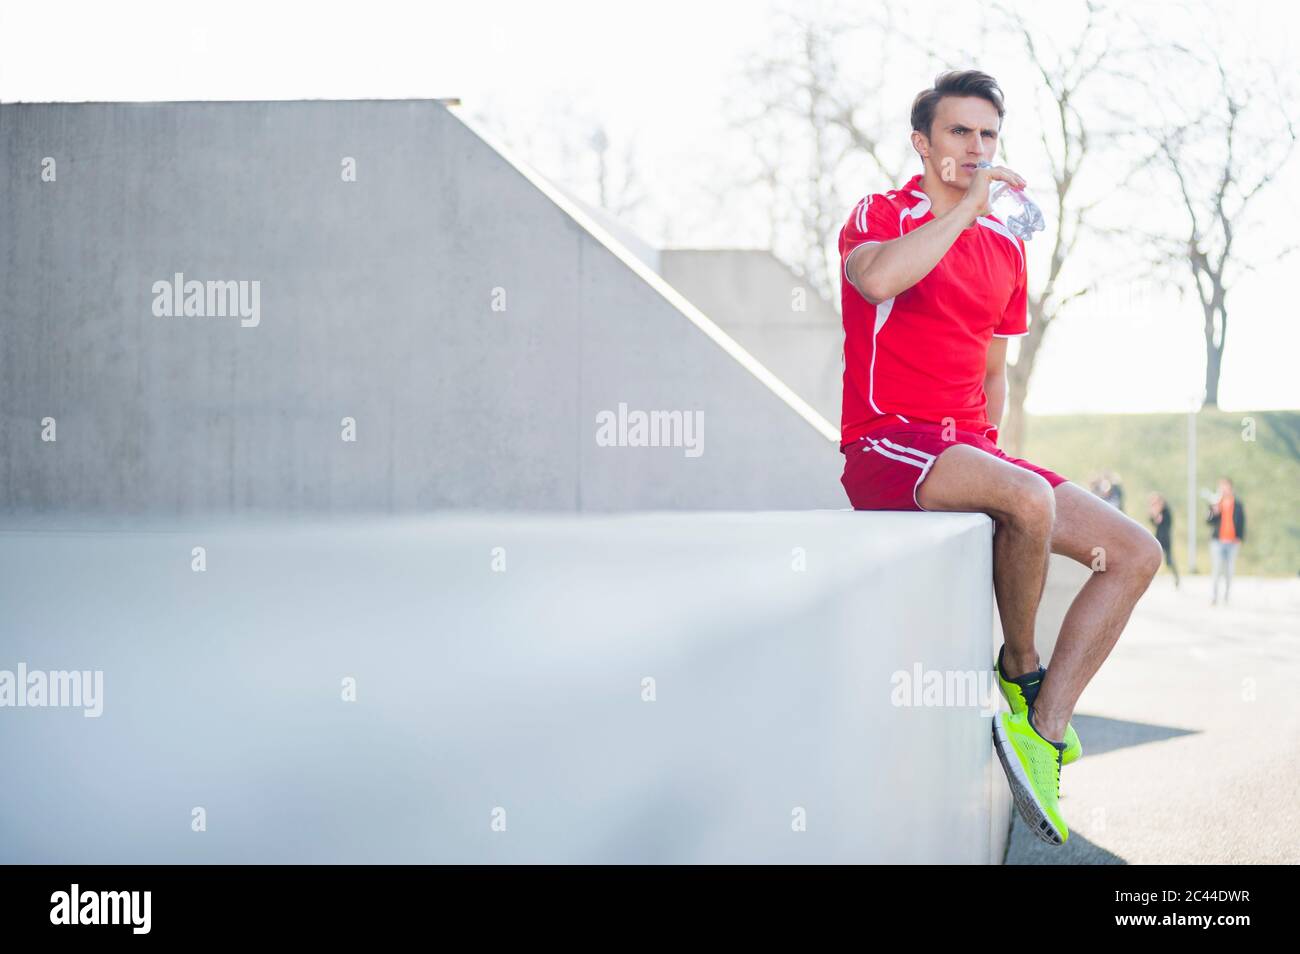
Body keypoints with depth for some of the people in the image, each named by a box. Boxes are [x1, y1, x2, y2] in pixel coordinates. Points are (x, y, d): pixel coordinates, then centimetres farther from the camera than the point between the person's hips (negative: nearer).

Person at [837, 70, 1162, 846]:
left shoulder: (1005, 248, 18)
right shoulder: (881, 215, -1)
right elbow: (878, 280, -27)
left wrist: (990, 454, 9)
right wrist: (968, 204, -21)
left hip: (972, 452, 8)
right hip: (887, 447, -8)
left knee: (1136, 552, -5)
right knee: (1029, 499, -36)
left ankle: (1042, 728, -11)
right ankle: (1020, 669, -10)